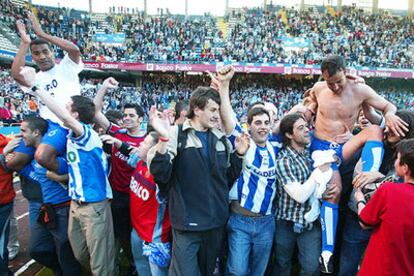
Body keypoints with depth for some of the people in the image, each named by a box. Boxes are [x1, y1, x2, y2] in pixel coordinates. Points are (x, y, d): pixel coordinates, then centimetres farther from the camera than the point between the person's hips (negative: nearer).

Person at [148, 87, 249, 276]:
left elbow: (228, 178, 13)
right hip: (188, 222, -5)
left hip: (216, 221, 6)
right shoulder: (177, 134, -10)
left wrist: (239, 154, -2)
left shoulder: (221, 138, 7)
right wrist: (164, 139, -34)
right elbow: (160, 175, -20)